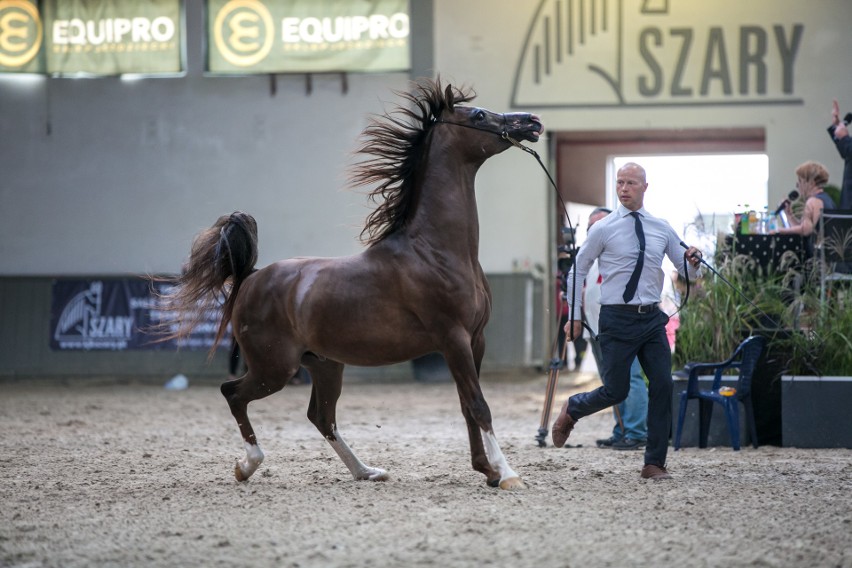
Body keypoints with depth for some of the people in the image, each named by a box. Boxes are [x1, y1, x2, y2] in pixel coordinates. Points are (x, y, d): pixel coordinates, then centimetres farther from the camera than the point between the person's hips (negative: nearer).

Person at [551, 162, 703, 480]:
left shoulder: (661, 228, 8)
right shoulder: (603, 229, -2)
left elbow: (688, 273, 11)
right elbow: (578, 271, 5)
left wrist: (693, 262, -12)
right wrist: (575, 315, 3)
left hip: (652, 319, 3)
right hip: (617, 319, -3)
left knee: (662, 385, -6)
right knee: (616, 391, -3)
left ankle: (654, 463, 2)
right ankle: (571, 411, 30)